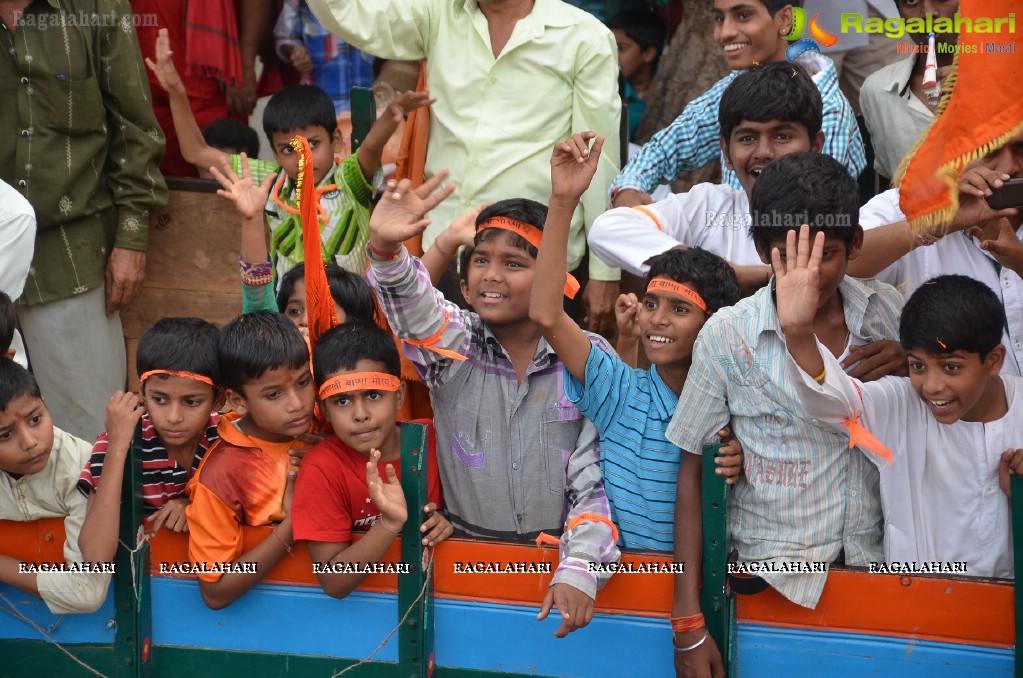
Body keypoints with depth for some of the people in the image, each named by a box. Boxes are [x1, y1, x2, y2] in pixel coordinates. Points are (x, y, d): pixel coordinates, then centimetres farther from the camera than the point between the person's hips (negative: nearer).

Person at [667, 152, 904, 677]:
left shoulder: (886, 314, 0)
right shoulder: (728, 336, -7)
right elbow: (691, 471, -4)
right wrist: (687, 616, -7)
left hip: (876, 556, 3)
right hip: (774, 567, -2)